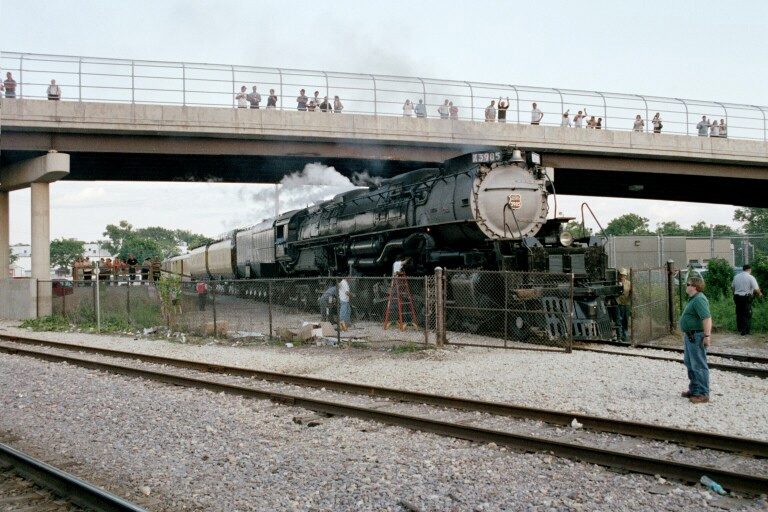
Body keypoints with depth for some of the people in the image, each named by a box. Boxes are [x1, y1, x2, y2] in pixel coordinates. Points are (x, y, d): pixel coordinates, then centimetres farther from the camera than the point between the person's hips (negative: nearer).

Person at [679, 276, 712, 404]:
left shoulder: (699, 299, -20)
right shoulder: (693, 299, 14)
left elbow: (707, 318, -28)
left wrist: (707, 336, -30)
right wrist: (685, 335, 26)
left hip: (697, 336, -11)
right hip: (690, 336, 11)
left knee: (698, 365, -6)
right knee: (690, 363, 19)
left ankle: (703, 394, 0)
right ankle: (694, 389, 29)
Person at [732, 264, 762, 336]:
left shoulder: (736, 276, 7)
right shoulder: (751, 277, -11)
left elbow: (732, 287, 16)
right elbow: (756, 289, -14)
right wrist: (760, 293, 6)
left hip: (737, 297, 6)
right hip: (746, 298, -6)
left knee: (739, 313, 18)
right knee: (747, 315, 2)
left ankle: (739, 328, 29)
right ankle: (745, 331, 1)